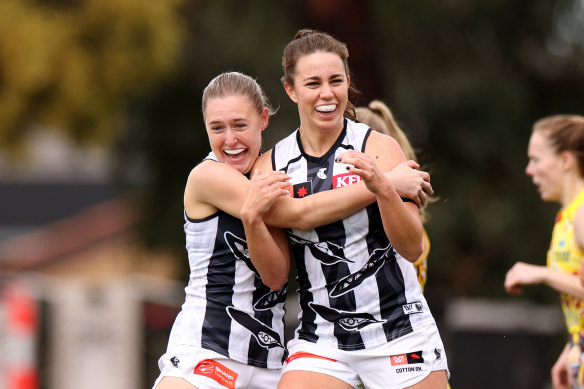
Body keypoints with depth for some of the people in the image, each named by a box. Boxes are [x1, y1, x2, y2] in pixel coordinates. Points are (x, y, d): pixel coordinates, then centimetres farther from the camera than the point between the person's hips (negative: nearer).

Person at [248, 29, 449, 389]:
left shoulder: (380, 148, -4)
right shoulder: (270, 166, 3)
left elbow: (412, 248, -12)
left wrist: (382, 187, -28)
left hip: (400, 334, -2)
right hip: (320, 342, 2)